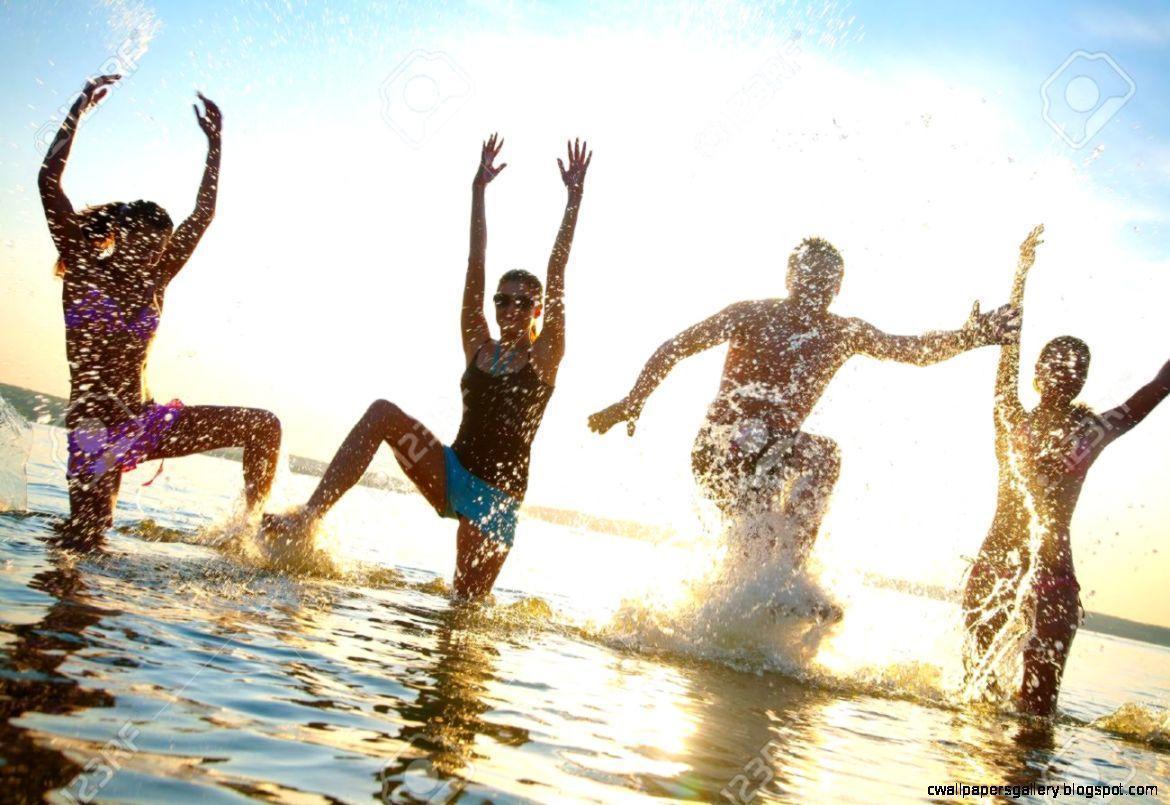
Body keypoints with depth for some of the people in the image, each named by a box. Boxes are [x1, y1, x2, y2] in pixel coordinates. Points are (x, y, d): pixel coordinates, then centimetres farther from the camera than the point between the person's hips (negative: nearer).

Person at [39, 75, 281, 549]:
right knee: (80, 551, -11)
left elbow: (202, 215, 6)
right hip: (95, 431, -5)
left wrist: (213, 142, 6)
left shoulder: (153, 283, 7)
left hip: (145, 423, 5)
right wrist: (81, 108, -13)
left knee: (263, 426, -8)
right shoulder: (83, 269, -3)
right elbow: (49, 179, -12)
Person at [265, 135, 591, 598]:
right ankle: (308, 518, -24)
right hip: (451, 475, 3)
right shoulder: (478, 347, 7)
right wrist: (478, 189, -1)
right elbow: (476, 263, 2)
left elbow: (556, 273, -10)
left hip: (496, 495, -3)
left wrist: (574, 197, -16)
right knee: (383, 413, -19)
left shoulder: (544, 357, -2)